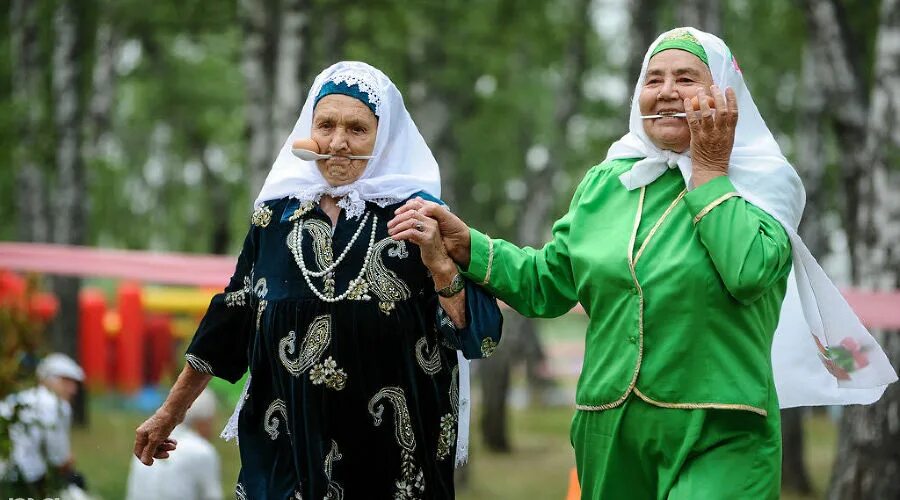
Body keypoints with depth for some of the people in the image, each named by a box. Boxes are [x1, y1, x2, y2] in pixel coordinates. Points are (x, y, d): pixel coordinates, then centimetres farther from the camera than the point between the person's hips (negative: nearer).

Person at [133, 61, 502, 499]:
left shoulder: (414, 214, -5)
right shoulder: (276, 216, 4)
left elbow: (477, 336, -9)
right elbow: (229, 323, 13)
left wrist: (439, 264, -25)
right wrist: (169, 414, 18)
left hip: (394, 462, -2)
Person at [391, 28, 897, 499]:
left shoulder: (766, 180, -2)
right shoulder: (605, 184, 12)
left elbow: (750, 270, -21)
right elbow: (547, 282, 16)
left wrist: (709, 172, -10)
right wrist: (465, 244, 3)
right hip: (611, 434, 5)